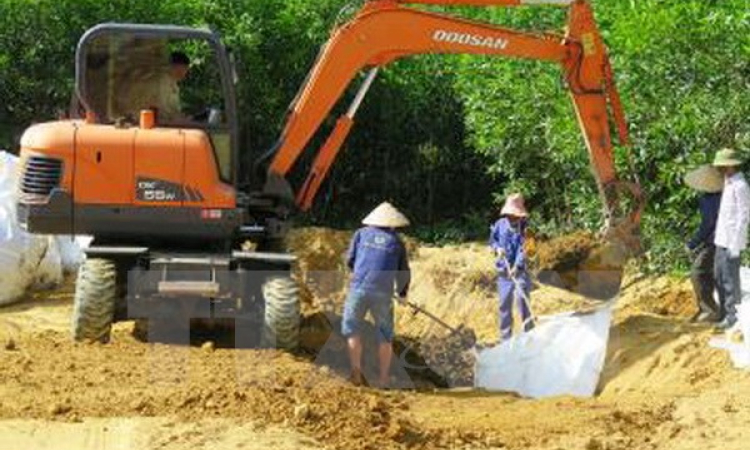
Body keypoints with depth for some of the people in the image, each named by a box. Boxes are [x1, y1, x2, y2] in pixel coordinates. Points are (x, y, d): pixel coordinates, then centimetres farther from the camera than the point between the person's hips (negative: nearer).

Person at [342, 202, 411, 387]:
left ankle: (357, 372, 5)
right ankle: (384, 378, 12)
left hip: (359, 288, 0)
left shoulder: (362, 233, 11)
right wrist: (403, 293, 29)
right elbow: (404, 273, 11)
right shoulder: (396, 242, 10)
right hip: (383, 293, 0)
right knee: (385, 335, 14)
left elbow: (350, 260, 10)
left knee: (351, 328, 14)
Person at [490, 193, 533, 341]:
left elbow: (523, 249, -18)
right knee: (505, 303, 9)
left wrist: (517, 266, -29)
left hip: (519, 270, -4)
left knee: (522, 298, -17)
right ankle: (505, 336, 20)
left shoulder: (523, 228, -10)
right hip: (503, 270, 4)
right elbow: (492, 240, 16)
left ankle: (529, 331, -9)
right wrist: (497, 248, -6)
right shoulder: (500, 225, 1)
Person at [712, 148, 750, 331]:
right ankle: (723, 313, 25)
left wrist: (735, 245, -18)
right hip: (721, 240, 9)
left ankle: (731, 317, 3)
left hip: (731, 242, -9)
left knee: (729, 280, -4)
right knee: (719, 277, 15)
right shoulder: (728, 184, 12)